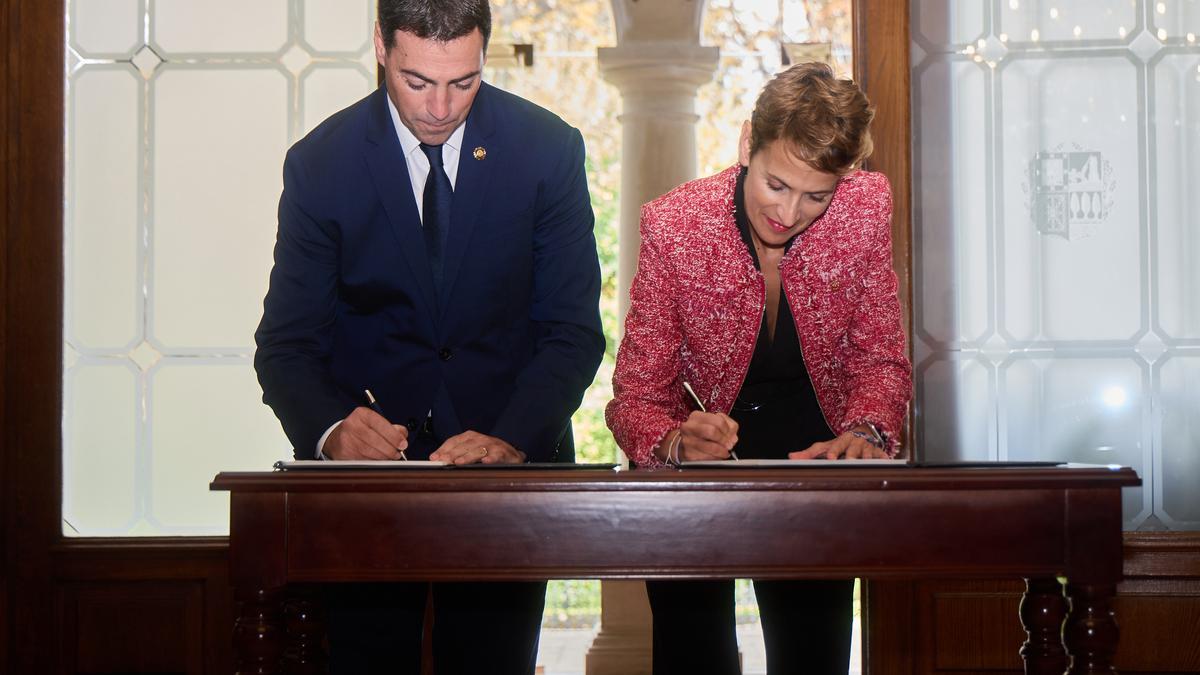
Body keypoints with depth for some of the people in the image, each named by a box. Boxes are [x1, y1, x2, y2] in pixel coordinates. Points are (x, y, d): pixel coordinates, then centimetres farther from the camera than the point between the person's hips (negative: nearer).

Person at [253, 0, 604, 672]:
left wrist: (510, 441, -23)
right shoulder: (322, 162, -5)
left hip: (509, 461, 0)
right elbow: (287, 344, -5)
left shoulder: (548, 149, -5)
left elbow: (574, 331, -6)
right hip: (367, 460, 0)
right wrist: (331, 430, -26)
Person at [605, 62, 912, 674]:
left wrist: (865, 431, -22)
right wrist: (676, 442, -34)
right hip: (694, 465, -1)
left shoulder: (866, 207, -12)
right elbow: (636, 395, -12)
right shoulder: (672, 226, -17)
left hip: (813, 451, 2)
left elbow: (878, 357, -1)